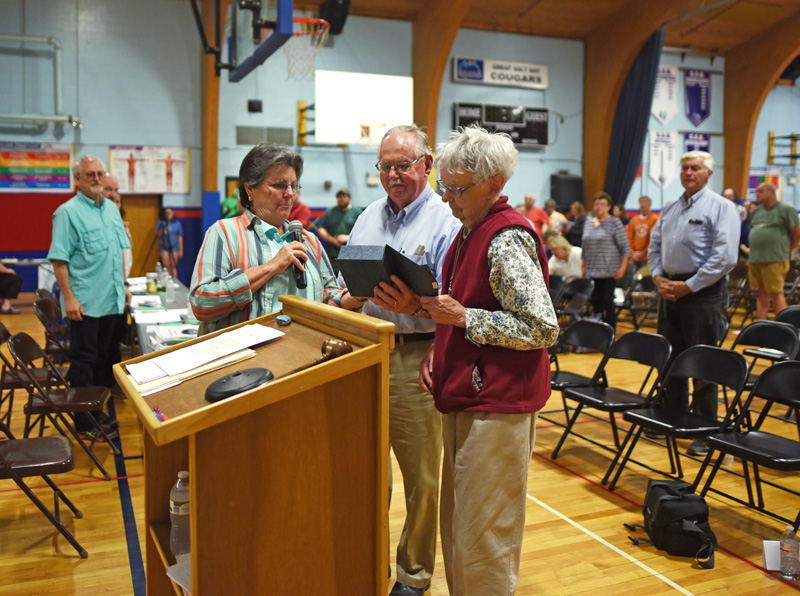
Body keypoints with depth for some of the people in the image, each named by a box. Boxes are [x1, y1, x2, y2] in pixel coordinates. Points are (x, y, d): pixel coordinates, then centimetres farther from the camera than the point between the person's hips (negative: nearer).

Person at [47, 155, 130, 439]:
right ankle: (85, 423, 9)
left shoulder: (112, 209, 13)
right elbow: (59, 259, -14)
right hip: (85, 304, -7)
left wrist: (122, 285, 16)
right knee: (83, 362, 0)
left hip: (113, 301, 7)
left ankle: (97, 410, 27)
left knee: (106, 359, 14)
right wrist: (69, 298, -18)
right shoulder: (68, 212, -9)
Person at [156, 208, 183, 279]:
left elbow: (180, 237, 9)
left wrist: (181, 249, 6)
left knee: (173, 266, -3)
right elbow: (157, 235, 1)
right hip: (164, 247, 0)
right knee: (166, 266, -7)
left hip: (174, 247, 0)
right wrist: (162, 229, -16)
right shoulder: (161, 222, 5)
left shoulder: (177, 223, 7)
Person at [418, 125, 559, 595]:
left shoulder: (507, 240, -16)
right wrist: (439, 351, 8)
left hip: (497, 404, -10)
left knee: (482, 541, 1)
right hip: (467, 397, 10)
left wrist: (462, 317, -19)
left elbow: (543, 328, -21)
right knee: (459, 526, 19)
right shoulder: (472, 231, 14)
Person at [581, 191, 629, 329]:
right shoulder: (588, 223, 13)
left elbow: (625, 247, -5)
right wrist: (583, 267, 13)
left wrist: (622, 267, -12)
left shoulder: (615, 223, -4)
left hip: (608, 271, -5)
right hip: (592, 271, 5)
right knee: (595, 302, 7)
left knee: (608, 302, -6)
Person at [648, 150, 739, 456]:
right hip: (669, 290, 6)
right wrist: (659, 278, -1)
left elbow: (724, 258, -15)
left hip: (703, 293, -6)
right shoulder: (670, 209, 14)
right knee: (670, 359, 13)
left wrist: (689, 286, -15)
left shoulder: (721, 207, -7)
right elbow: (654, 246, 16)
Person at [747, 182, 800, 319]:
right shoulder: (757, 211, 16)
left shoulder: (786, 210, -3)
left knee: (777, 293, -7)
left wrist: (784, 250, 4)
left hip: (775, 261, -6)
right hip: (755, 259, 6)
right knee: (762, 293, 10)